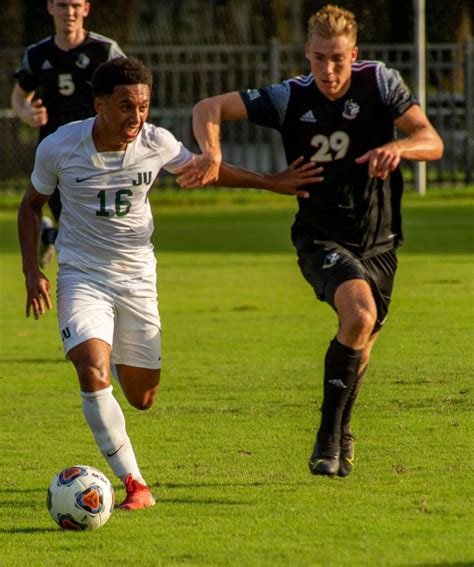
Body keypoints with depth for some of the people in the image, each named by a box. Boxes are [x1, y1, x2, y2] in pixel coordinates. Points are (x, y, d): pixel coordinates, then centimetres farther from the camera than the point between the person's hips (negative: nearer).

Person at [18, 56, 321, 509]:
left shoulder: (157, 144, -9)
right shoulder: (58, 148, -14)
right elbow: (31, 205, 3)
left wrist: (269, 182, 11)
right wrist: (32, 271, -7)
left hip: (137, 277, 3)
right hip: (82, 276, -2)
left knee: (142, 398, 6)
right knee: (93, 373, -26)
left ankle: (122, 358, 44)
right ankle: (134, 484, -17)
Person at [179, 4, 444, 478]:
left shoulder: (380, 83, -11)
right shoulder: (291, 98, -12)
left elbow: (432, 142, -15)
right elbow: (209, 108, -12)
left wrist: (398, 147, -37)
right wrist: (211, 153, -33)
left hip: (379, 242, 3)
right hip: (321, 238, -3)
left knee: (360, 347, 13)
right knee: (359, 314, -29)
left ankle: (339, 434, 41)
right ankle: (329, 436, -18)